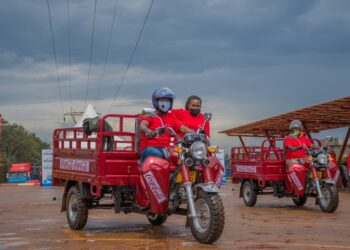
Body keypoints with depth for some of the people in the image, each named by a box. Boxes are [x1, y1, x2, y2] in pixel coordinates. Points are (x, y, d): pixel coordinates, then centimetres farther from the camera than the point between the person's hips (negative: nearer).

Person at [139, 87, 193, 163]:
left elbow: (182, 128, 9)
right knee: (157, 154, -37)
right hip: (149, 148, -3)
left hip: (164, 149, 4)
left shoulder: (171, 117, 21)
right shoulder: (150, 115, 6)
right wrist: (149, 132, -39)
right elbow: (142, 126, -14)